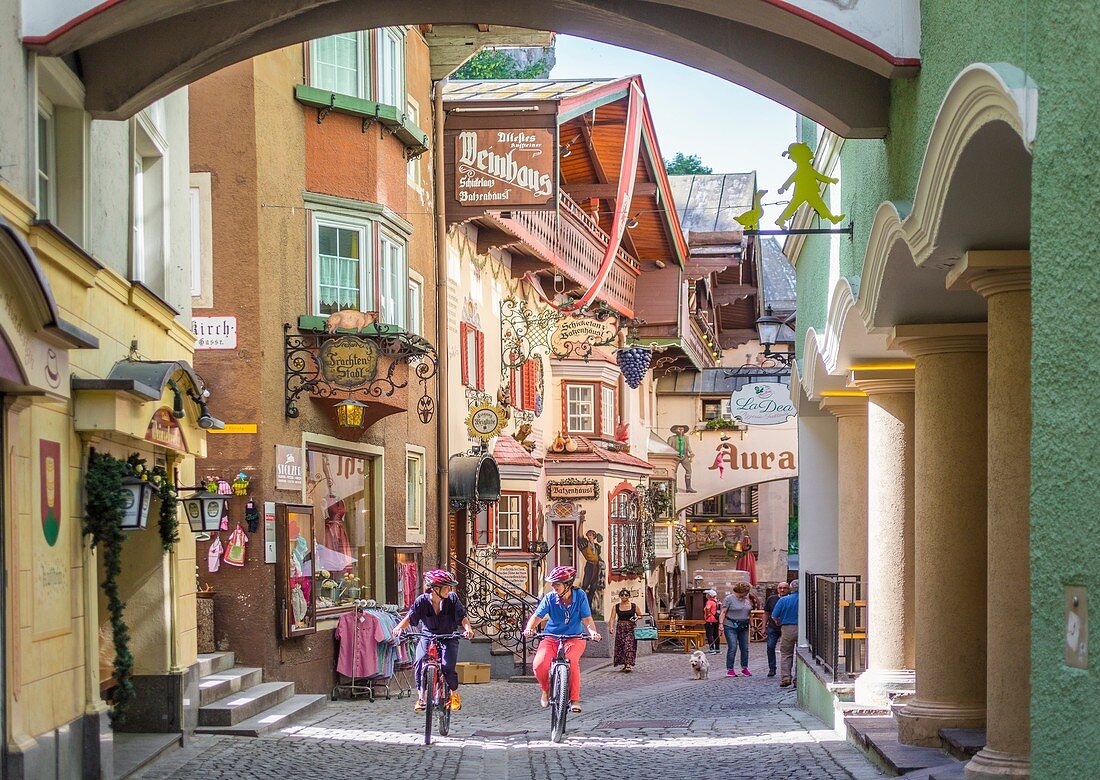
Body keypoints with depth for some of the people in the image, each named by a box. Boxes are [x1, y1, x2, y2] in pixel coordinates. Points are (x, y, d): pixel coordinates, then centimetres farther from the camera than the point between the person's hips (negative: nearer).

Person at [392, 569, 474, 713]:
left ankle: (454, 694, 9)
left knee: (447, 667, -20)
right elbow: (410, 617, -12)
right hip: (427, 636, 0)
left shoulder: (452, 598, -9)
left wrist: (468, 628, -33)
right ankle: (421, 695, -8)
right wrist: (400, 627, -32)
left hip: (448, 638, 0)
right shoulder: (422, 600, -10)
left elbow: (462, 617, -13)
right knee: (420, 662, -26)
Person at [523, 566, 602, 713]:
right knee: (539, 665, -24)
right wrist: (529, 629, -32)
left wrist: (592, 632, -30)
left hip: (574, 638, -1)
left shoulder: (580, 596, -9)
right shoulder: (550, 598, -8)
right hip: (551, 639, 1)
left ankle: (574, 699, -17)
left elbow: (587, 618, -10)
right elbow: (537, 616, -11)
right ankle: (546, 689, 10)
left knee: (571, 661, -34)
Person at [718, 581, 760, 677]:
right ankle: (730, 669, -5)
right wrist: (721, 624, -17)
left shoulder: (747, 599, 10)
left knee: (745, 648, 8)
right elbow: (723, 612, -9)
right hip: (731, 626, -6)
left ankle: (744, 668, 21)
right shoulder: (729, 598, -5)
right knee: (732, 648, -11)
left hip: (743, 627, 6)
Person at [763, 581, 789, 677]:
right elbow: (766, 613, 12)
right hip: (773, 627, 2)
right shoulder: (771, 599, 5)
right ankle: (772, 669, 3)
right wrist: (764, 626, 8)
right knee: (770, 647, -7)